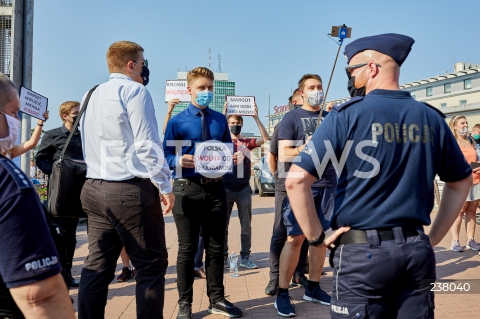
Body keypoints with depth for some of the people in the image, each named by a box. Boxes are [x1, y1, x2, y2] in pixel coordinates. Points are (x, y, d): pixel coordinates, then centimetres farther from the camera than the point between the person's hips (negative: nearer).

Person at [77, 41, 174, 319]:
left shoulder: (93, 95, 17)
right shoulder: (134, 90, -8)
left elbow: (89, 143, 20)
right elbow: (147, 144, -14)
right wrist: (165, 186, -9)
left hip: (94, 188, 8)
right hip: (131, 190, -8)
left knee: (97, 266, 11)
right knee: (152, 265, 3)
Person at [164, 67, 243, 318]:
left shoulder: (220, 120, 9)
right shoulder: (176, 121, -2)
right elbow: (166, 156, -4)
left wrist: (233, 158, -7)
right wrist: (179, 161, -25)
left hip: (216, 188, 4)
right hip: (187, 189, -4)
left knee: (216, 247, 12)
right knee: (187, 249, 6)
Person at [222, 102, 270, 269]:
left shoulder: (247, 142, 6)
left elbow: (266, 138, -7)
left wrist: (256, 118, -15)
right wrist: (224, 114, -25)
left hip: (244, 188, 1)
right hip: (226, 187, -1)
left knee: (246, 225, 6)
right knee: (222, 224, 5)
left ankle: (245, 257, 14)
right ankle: (223, 257, 16)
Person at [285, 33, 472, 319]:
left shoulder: (348, 114, -9)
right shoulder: (432, 118, 5)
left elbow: (296, 180, -17)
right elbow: (462, 181, 17)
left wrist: (316, 237, -6)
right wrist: (434, 237, 18)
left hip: (363, 250, -4)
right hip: (417, 250, 4)